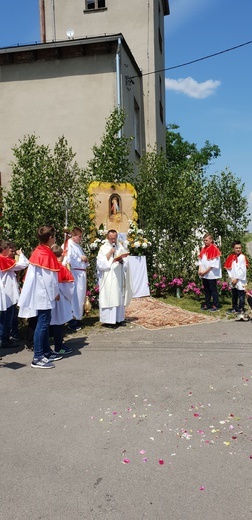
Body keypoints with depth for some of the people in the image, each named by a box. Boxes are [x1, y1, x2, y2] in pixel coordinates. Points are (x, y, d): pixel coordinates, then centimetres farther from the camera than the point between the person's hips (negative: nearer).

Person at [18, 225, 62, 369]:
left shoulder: (39, 251, 10)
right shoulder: (45, 254, -18)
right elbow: (49, 277, -19)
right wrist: (55, 293, -8)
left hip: (41, 294, 10)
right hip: (45, 294, -10)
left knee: (44, 323, 15)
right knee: (43, 324, -6)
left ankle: (47, 352, 25)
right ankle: (38, 358, -2)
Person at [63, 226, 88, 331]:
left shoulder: (77, 246, 16)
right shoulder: (69, 246, -11)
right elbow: (69, 260, -20)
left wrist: (85, 260, 3)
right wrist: (81, 259, -12)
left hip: (81, 274, 9)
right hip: (75, 274, -9)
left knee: (80, 296, 13)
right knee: (75, 297, -6)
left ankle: (77, 317, 23)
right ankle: (73, 319, 2)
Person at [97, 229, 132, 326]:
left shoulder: (120, 248, 11)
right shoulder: (103, 248, 1)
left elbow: (126, 263, 9)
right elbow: (100, 263, -9)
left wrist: (121, 260, -12)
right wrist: (110, 253, -12)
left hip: (119, 278, 4)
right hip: (108, 278, -4)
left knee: (119, 298, 6)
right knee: (108, 298, -6)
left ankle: (119, 318, 14)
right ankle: (108, 320, -1)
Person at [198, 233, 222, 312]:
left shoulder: (214, 249, -9)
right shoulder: (203, 249, 12)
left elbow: (214, 263, -14)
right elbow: (200, 260, 12)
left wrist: (206, 271, -15)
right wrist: (200, 270, -2)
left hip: (211, 274, -7)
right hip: (203, 274, 7)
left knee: (213, 290, -1)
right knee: (206, 290, 12)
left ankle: (215, 305, 7)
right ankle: (207, 304, 20)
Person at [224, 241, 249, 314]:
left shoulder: (242, 257, -8)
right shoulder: (231, 257, 6)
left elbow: (243, 270, -12)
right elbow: (228, 268, 7)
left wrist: (236, 279, -12)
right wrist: (231, 278, -3)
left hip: (240, 281, -6)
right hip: (233, 280, 6)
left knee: (241, 295, -1)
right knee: (234, 295, 16)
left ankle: (241, 309, 6)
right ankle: (234, 308, 27)